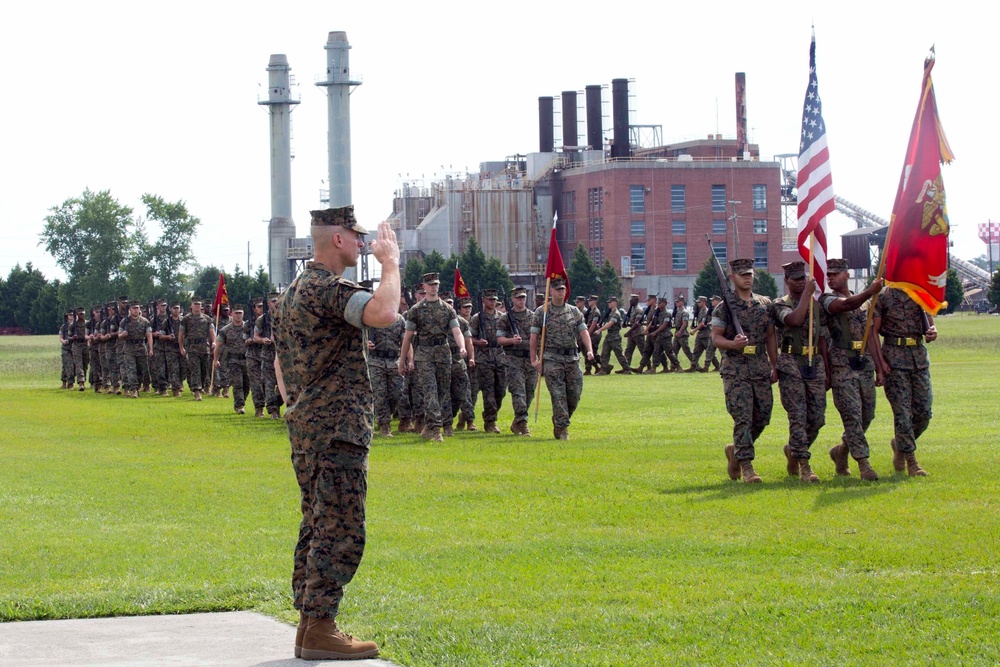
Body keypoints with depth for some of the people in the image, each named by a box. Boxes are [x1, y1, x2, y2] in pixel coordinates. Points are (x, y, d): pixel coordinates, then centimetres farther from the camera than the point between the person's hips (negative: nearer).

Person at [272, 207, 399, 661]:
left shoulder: (293, 291, 17)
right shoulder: (329, 289, -15)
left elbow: (279, 361, 25)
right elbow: (384, 312, -32)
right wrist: (390, 262, -17)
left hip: (304, 427, 10)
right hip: (337, 430, -10)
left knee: (317, 526, 13)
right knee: (341, 531, -9)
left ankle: (308, 624, 15)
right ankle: (320, 630, -11)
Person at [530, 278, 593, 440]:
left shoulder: (574, 311, 12)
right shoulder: (541, 312, 3)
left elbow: (583, 332, 7)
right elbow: (534, 337, 3)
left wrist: (589, 350, -9)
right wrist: (534, 359, -3)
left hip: (572, 358, 3)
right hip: (551, 359, -3)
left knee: (575, 394, 1)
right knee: (558, 395, -9)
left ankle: (559, 422, 22)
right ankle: (562, 428, -6)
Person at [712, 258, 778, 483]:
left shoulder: (765, 304, 12)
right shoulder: (724, 307, 0)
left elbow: (771, 337, 16)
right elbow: (715, 337, -3)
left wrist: (775, 366, 12)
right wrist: (733, 344, -22)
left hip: (761, 368, 5)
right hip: (735, 369, -5)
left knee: (763, 416, 6)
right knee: (743, 418, -9)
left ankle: (736, 450, 28)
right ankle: (746, 465, -5)